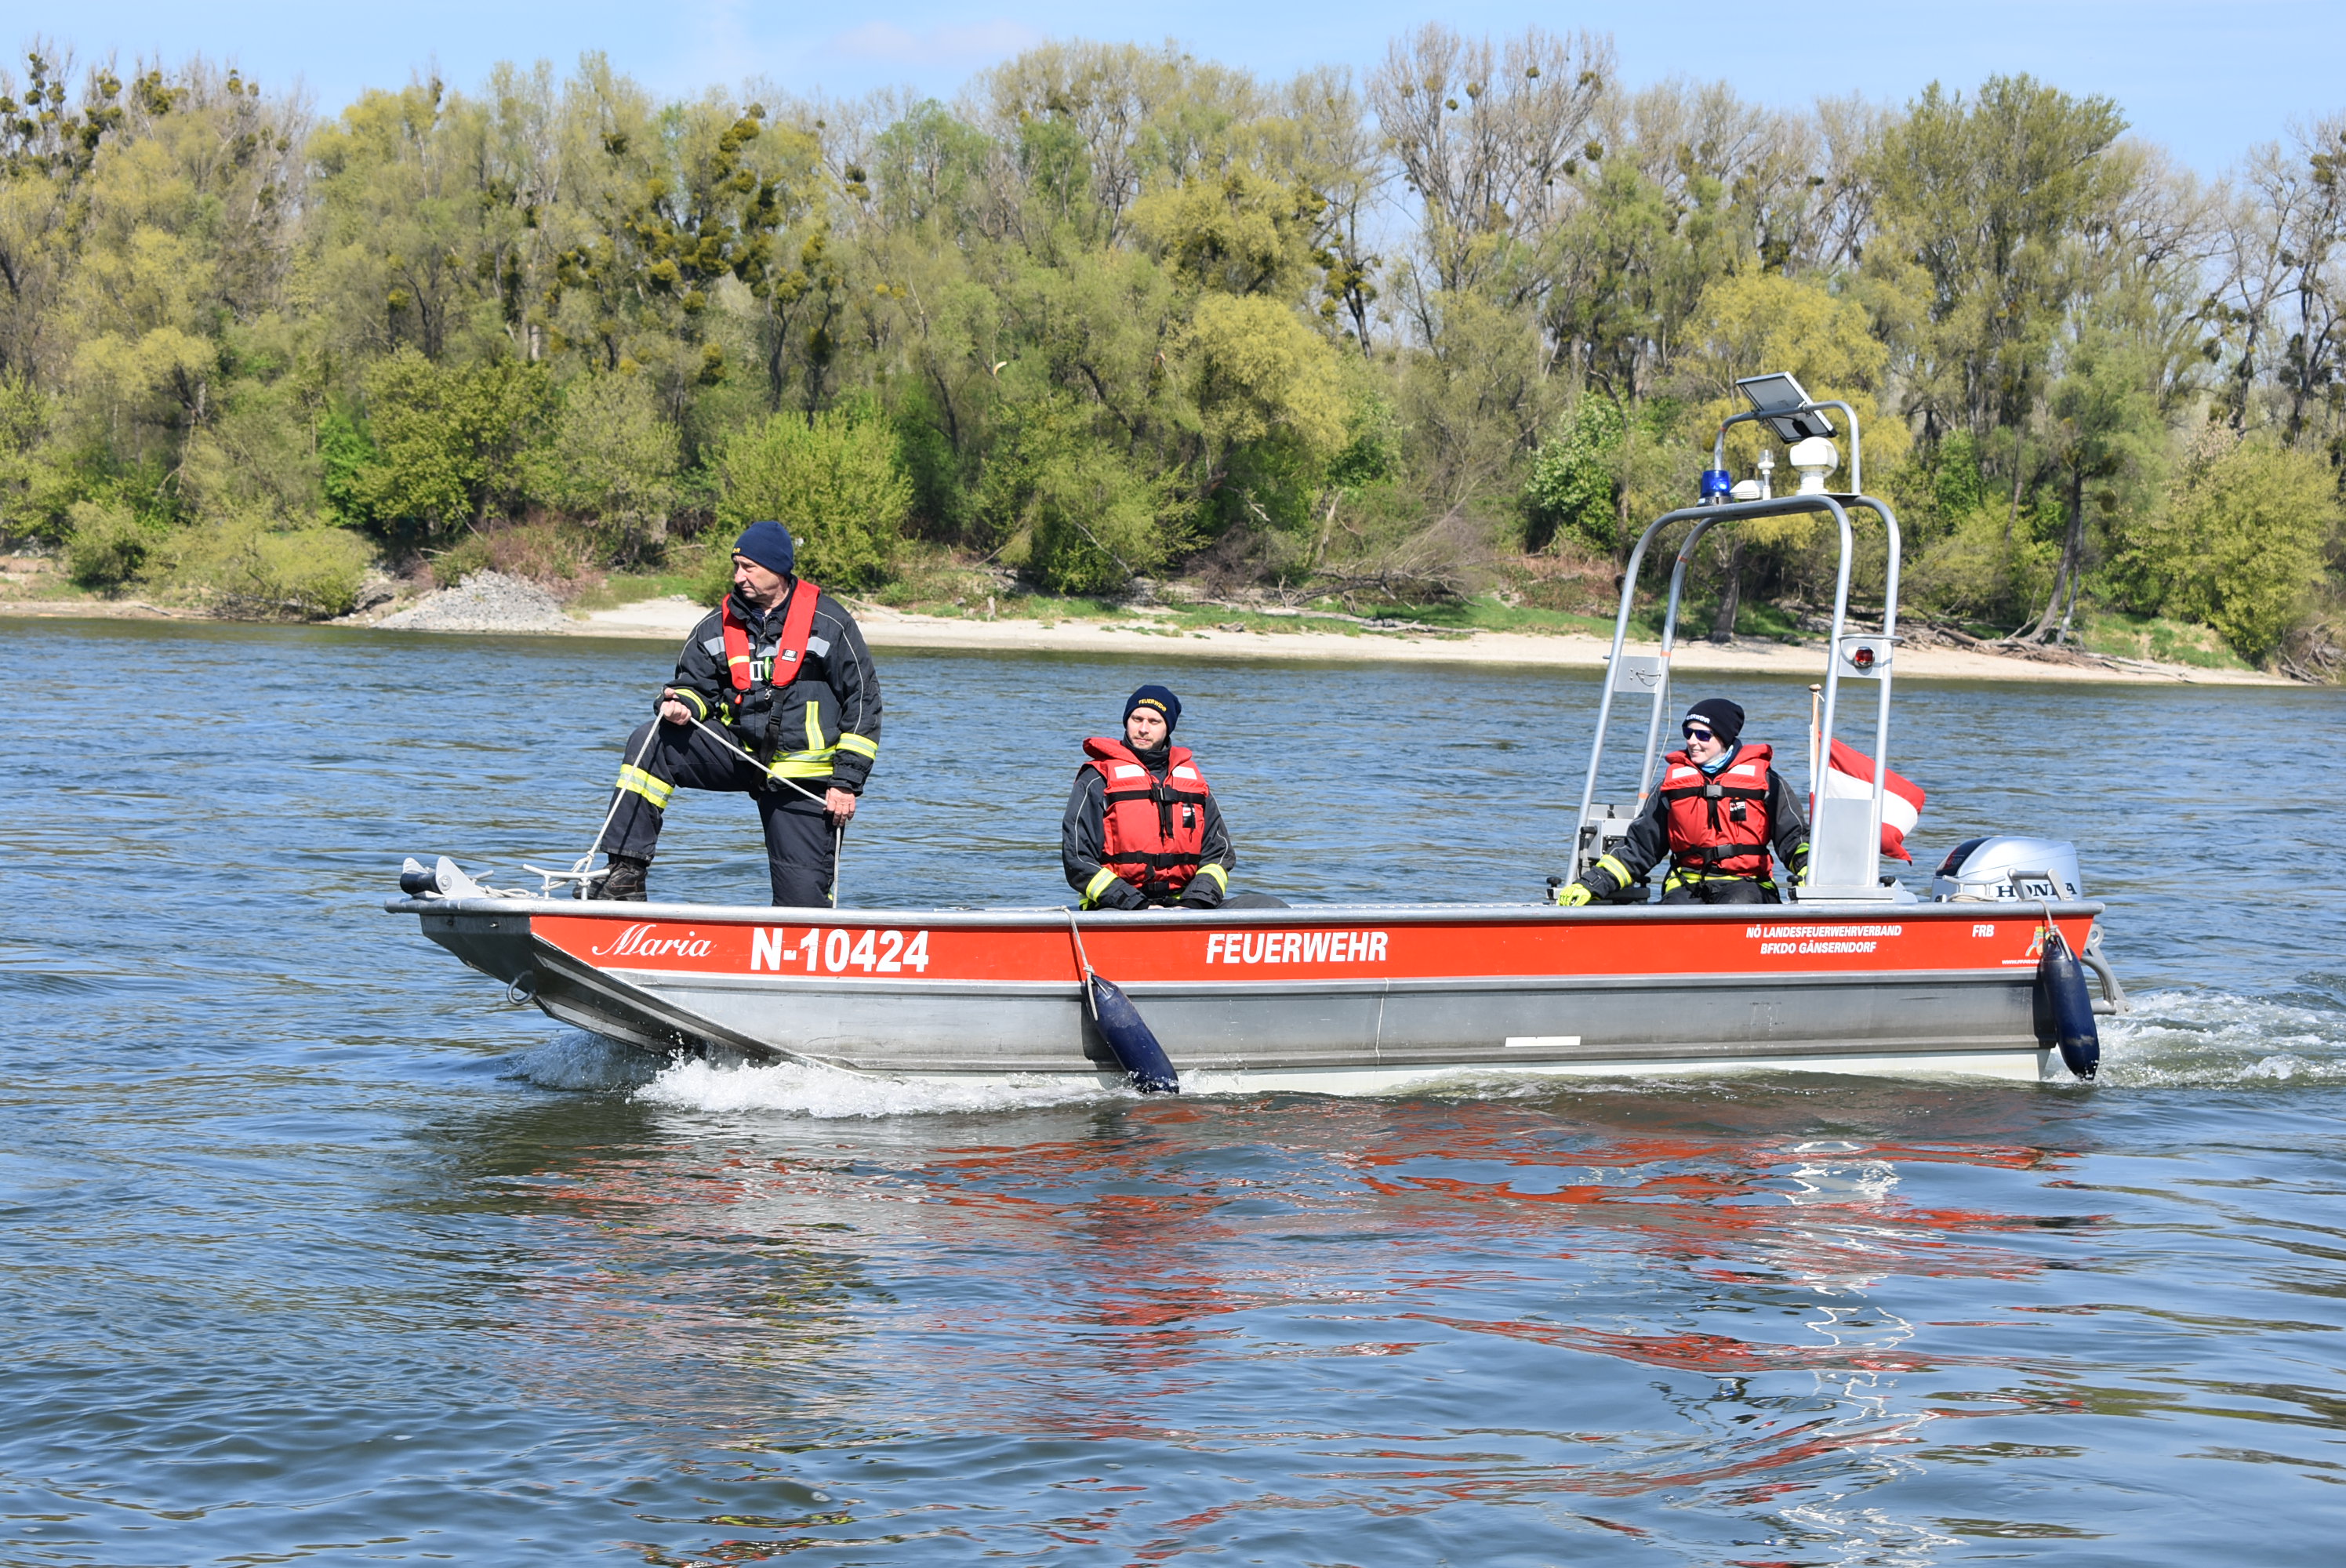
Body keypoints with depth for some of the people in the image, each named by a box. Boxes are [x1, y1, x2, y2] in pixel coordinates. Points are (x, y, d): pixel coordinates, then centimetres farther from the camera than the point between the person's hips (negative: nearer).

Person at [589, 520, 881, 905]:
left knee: (803, 898, -9)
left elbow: (864, 701, -5)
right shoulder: (719, 624, 5)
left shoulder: (829, 623, -6)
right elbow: (694, 681, 12)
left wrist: (848, 781, -9)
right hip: (737, 751, 4)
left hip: (802, 778, -4)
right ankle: (626, 871, -20)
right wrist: (683, 704, -15)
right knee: (649, 742, -18)